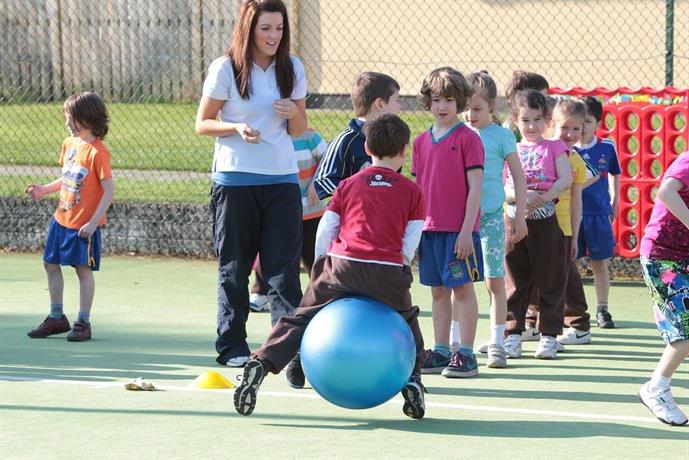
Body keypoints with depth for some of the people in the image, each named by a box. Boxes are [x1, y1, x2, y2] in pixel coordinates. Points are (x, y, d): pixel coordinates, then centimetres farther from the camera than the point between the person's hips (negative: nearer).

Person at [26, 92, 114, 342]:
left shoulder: (97, 152, -17)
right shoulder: (69, 144, 7)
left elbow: (109, 191, -18)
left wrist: (93, 222, -21)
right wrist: (44, 190, 8)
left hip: (84, 225, -8)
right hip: (62, 218, 8)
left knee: (83, 269, -1)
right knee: (50, 264, 12)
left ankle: (83, 322, 9)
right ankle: (56, 317, 25)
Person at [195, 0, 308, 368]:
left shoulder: (292, 68, 7)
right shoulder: (225, 69, -3)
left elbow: (298, 130, 12)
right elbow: (202, 124, 1)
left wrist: (293, 113, -10)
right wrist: (237, 128, -17)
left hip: (282, 179, 2)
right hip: (235, 180, -2)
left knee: (284, 266, -5)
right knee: (234, 267, 5)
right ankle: (232, 347, 13)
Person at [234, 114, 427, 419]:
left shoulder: (348, 185, 15)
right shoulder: (412, 191, 11)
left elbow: (324, 233, 14)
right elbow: (410, 245, 8)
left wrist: (322, 273, 24)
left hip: (341, 267, 1)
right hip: (388, 273, -1)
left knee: (300, 317, 11)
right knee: (408, 320, 26)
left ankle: (260, 363, -6)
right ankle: (413, 380, 15)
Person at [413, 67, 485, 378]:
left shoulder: (468, 138, -6)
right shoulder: (421, 141, 11)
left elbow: (475, 187, -9)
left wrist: (467, 230, -14)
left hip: (459, 229, -5)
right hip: (429, 229, 5)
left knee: (463, 289, -2)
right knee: (438, 291, 10)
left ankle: (466, 354, 0)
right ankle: (440, 352, 16)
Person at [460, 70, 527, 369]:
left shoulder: (501, 137, -1)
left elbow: (518, 176, 2)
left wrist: (520, 215, -2)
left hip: (491, 215, -2)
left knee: (495, 281, -1)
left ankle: (496, 344, 4)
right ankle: (454, 341, 13)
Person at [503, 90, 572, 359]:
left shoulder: (554, 147, 7)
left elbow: (566, 179, -5)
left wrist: (542, 198, -17)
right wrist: (519, 196, -15)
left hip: (545, 220, -1)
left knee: (549, 280, 2)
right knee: (516, 281, 5)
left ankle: (549, 335, 8)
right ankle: (513, 334, 10)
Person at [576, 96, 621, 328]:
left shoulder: (607, 147, 1)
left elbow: (615, 174, 16)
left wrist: (614, 203, 15)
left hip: (599, 214, 1)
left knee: (600, 263, 7)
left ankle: (602, 310, 17)